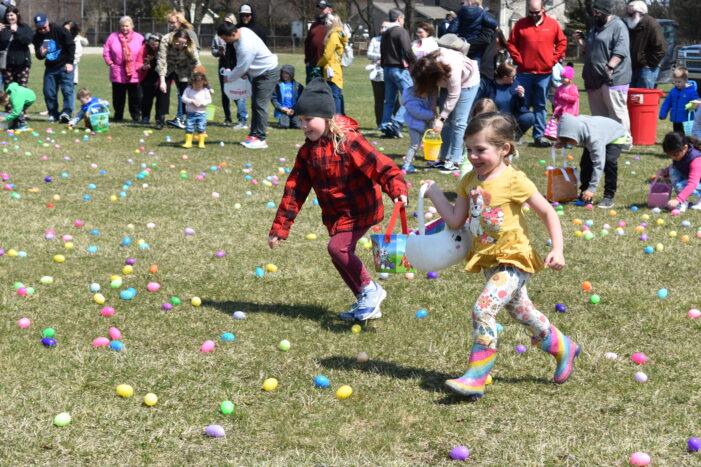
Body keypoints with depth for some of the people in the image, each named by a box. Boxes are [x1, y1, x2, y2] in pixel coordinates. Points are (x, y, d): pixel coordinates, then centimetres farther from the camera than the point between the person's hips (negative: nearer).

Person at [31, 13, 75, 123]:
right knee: (48, 92, 1)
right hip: (50, 68, 5)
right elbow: (38, 55, 6)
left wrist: (69, 62, -11)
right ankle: (53, 114, 10)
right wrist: (41, 54, -20)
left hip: (64, 65, -5)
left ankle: (66, 112, -17)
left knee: (67, 89, -14)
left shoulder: (60, 30, -12)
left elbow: (71, 45, -7)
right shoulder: (37, 37, 1)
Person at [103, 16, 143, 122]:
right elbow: (106, 52, 9)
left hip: (134, 74, -1)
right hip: (117, 74, 1)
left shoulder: (139, 38, 1)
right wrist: (110, 62, 0)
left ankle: (136, 116, 12)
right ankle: (118, 116, 16)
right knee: (118, 96, 6)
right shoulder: (113, 37, 5)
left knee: (134, 96, 3)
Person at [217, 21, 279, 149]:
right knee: (255, 104, 12)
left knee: (260, 105, -13)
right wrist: (244, 72, 2)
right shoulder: (242, 31, -4)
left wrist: (228, 76, -5)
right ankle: (253, 134, 17)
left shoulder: (246, 47, -33)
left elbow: (240, 69, -22)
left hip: (268, 74, -10)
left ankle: (260, 139, -12)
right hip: (258, 73, 10)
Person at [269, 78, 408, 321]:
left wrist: (397, 189, -43)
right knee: (341, 256, 8)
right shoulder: (307, 151, 2)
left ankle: (370, 289, 0)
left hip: (361, 210, -8)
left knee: (337, 247, -21)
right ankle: (366, 303, 26)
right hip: (335, 214, 8)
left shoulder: (348, 140, -18)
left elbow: (380, 165, -25)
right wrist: (279, 228, 2)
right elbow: (294, 190, 4)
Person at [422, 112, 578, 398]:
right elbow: (455, 220, 3)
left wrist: (557, 250, -18)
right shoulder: (469, 182, 2)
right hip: (488, 261, 8)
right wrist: (434, 193, -2)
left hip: (513, 260, -8)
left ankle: (476, 377, -18)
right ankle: (562, 347, 46)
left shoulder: (514, 181, -17)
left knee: (483, 309, -22)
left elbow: (548, 213, -11)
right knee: (520, 311, 24)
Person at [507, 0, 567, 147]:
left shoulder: (553, 24, 3)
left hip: (544, 73, 1)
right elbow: (511, 44, 4)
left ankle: (539, 136, 8)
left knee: (541, 106, 5)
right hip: (524, 73, -1)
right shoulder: (520, 24, 1)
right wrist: (518, 59, -4)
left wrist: (554, 59, 0)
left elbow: (562, 43, 9)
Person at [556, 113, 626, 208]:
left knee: (609, 161, -29)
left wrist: (592, 188, -46)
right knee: (585, 162, -8)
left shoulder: (594, 139, -47)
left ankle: (609, 197, -17)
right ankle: (584, 197, 3)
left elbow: (598, 164, -45)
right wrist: (562, 142, -22)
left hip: (615, 137, -7)